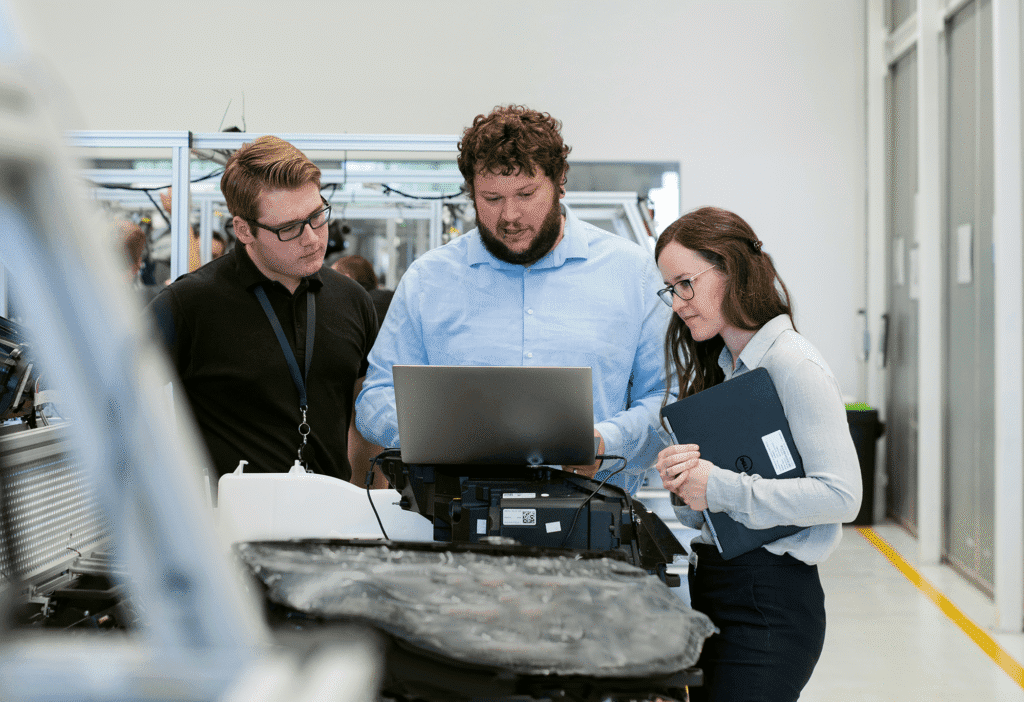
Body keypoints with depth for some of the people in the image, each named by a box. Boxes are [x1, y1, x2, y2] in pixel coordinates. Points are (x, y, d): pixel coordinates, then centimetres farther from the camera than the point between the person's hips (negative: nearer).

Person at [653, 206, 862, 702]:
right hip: (710, 585, 8)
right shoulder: (719, 367, 14)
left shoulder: (792, 365, -12)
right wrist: (680, 478, -6)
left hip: (770, 598, -8)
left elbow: (841, 495, -20)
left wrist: (720, 489, -21)